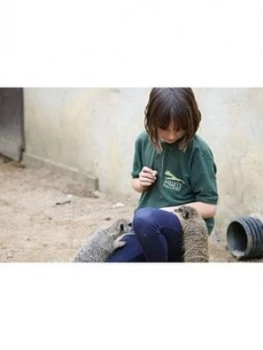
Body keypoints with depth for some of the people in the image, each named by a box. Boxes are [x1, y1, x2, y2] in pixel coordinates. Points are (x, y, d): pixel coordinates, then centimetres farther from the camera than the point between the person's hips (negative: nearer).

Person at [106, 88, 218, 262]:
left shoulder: (198, 151, -13)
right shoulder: (144, 141, 3)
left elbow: (209, 207, -12)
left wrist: (164, 211, -17)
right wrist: (141, 183, -3)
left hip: (189, 225, -6)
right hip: (147, 228, 6)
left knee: (145, 218, -38)